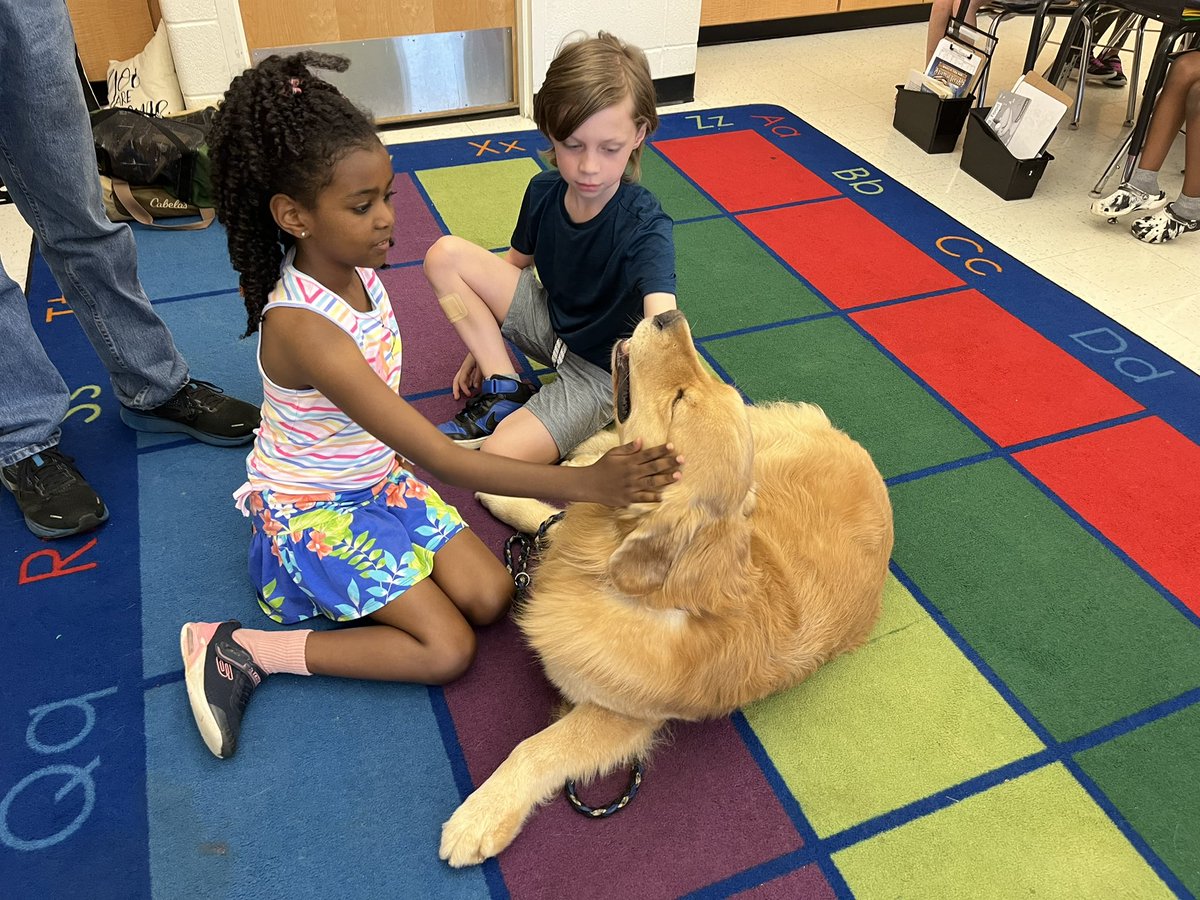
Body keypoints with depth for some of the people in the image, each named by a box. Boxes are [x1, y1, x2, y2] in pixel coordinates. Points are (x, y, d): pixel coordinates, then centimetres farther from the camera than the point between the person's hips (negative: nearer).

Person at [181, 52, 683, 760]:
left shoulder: (357, 265, -8)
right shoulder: (301, 328, -34)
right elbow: (442, 459, -37)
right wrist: (585, 483, -40)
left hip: (377, 476, 7)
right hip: (311, 508, -7)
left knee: (490, 596, -4)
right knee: (449, 649, -11)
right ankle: (240, 651, -4)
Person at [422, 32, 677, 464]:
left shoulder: (645, 226, -29)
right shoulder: (544, 191, -11)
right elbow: (517, 261, 8)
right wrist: (483, 341, 12)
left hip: (602, 370, -6)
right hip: (550, 324, 7)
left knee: (498, 459, -28)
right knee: (445, 255, -9)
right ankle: (505, 391, -4)